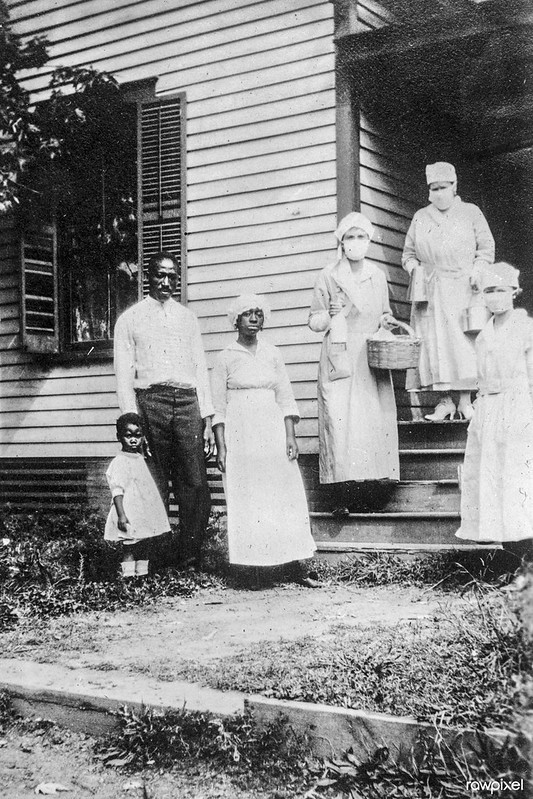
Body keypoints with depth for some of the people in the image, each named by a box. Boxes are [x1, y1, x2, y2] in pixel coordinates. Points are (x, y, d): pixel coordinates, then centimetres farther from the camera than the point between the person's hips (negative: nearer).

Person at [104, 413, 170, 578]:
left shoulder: (140, 458, 12)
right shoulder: (119, 462, -14)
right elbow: (117, 491, -18)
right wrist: (121, 515, -24)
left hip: (144, 514, 8)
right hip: (129, 517, -8)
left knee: (144, 547, 14)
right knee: (129, 550, -5)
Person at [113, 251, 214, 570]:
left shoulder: (188, 318, 19)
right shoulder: (130, 319, 11)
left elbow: (201, 369, 15)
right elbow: (124, 375, 5)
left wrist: (207, 420, 5)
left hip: (187, 401, 2)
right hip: (150, 401, -2)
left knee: (196, 486, -6)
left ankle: (191, 560, 1)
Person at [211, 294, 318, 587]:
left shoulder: (272, 354, 11)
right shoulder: (226, 358, 3)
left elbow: (285, 399, 9)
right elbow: (218, 407, 1)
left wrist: (291, 437, 0)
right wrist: (221, 447, -5)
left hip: (272, 433, 3)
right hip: (240, 436, -2)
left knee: (284, 497, 0)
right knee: (246, 501, -3)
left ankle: (295, 564, 1)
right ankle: (250, 564, 2)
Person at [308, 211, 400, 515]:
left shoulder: (378, 276, 13)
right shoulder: (328, 277, 3)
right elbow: (314, 323, 4)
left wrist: (387, 321, 1)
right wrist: (331, 313, -16)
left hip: (372, 362, 4)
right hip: (340, 361, -3)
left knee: (376, 420, -5)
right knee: (342, 421, -12)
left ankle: (376, 476, 3)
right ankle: (344, 496, -12)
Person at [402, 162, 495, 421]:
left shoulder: (471, 213, 9)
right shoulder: (420, 217, 15)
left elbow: (486, 248, 8)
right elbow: (408, 253, 19)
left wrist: (477, 270, -9)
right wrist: (414, 266, -3)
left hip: (462, 290, -2)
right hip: (430, 292, 2)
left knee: (463, 341, -8)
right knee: (433, 342, -5)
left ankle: (465, 400, -5)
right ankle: (445, 400, -2)